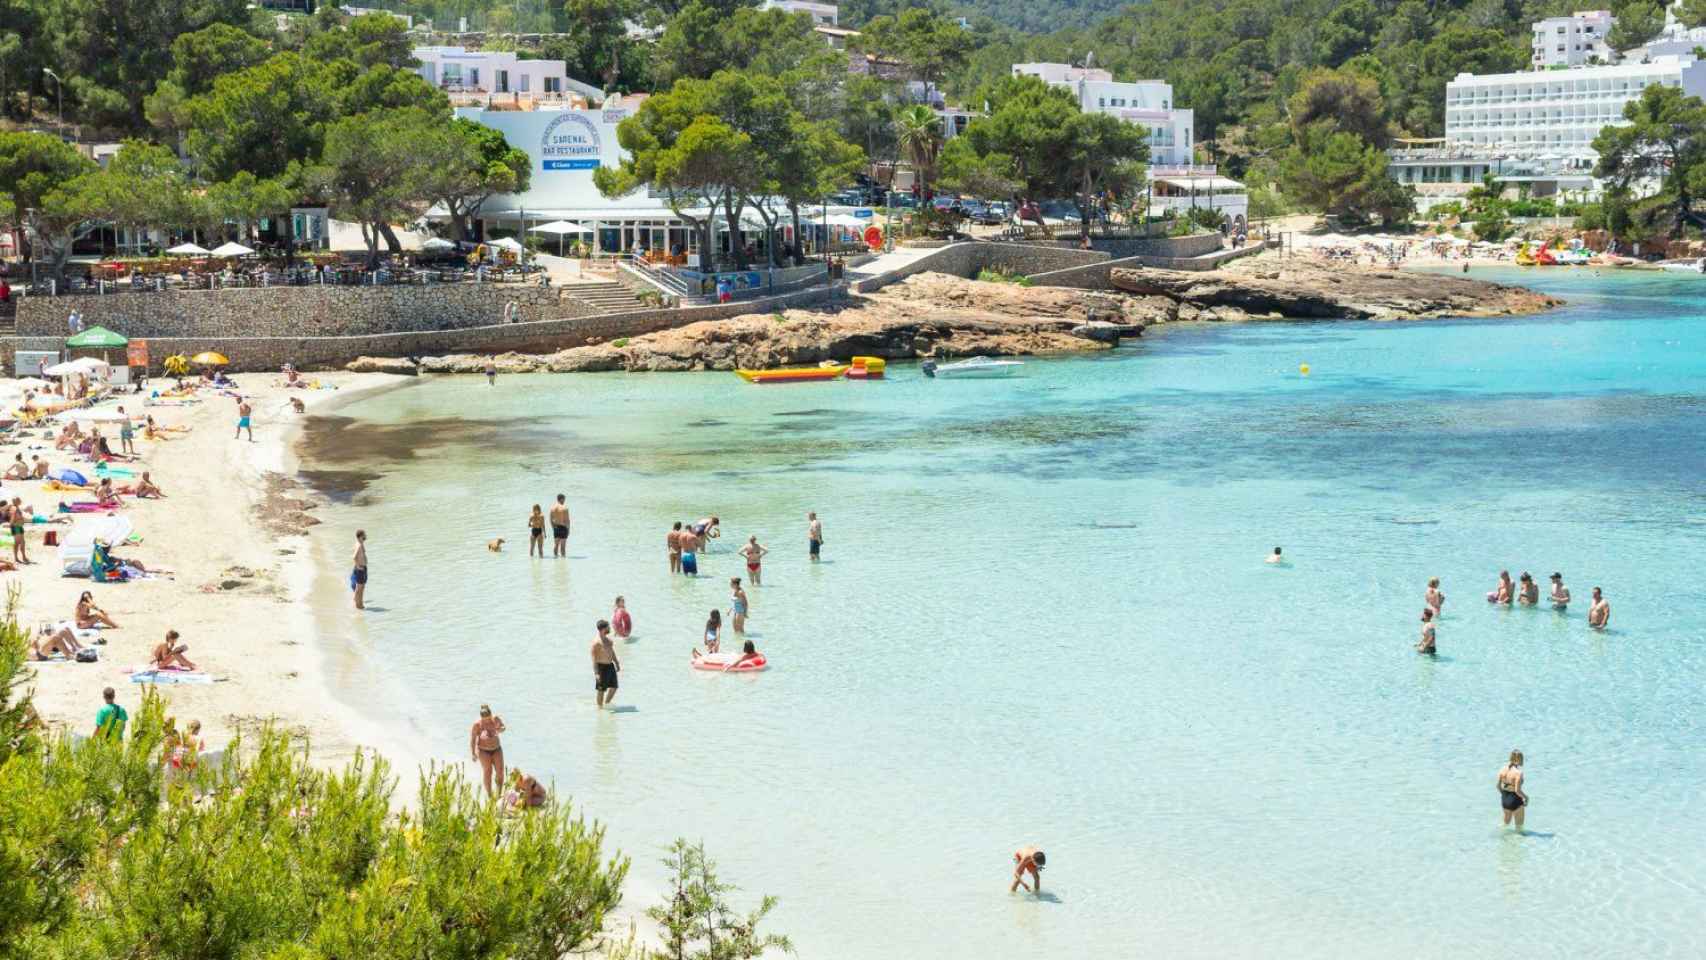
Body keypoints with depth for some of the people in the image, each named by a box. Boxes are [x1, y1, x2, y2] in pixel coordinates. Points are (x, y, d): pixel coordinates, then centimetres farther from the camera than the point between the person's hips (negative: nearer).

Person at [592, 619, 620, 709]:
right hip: (602, 667, -8)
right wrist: (596, 673, -22)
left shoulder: (608, 639, 8)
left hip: (610, 666, 8)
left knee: (613, 687, 12)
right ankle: (600, 707, 16)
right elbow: (594, 658, -18)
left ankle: (607, 704, 29)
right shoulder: (596, 642, -18)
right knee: (601, 690, 3)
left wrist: (617, 663, 22)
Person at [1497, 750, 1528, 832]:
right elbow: (1517, 790, -24)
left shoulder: (1503, 769, -4)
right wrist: (1526, 797, -6)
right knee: (1519, 826, 13)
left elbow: (1498, 785, 3)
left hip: (1504, 798, 6)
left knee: (1506, 822, 29)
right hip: (1515, 800, -6)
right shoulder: (1518, 772, -22)